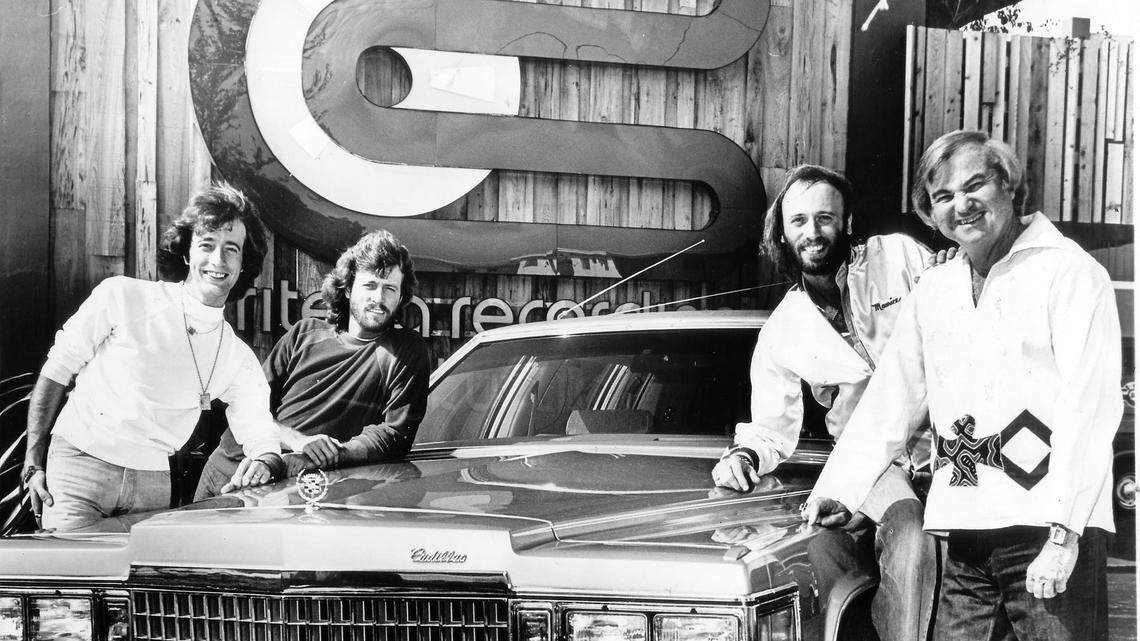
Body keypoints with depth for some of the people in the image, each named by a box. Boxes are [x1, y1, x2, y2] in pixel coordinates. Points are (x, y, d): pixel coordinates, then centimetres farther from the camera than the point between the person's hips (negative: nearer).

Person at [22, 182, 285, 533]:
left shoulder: (238, 358, 6)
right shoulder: (122, 297, -5)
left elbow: (261, 436, 6)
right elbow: (55, 374, 2)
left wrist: (265, 462, -20)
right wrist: (34, 463, -1)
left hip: (153, 481, 3)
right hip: (80, 465, -3)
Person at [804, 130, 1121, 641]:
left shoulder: (1069, 272, -2)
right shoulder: (932, 292, 18)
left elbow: (1090, 407, -10)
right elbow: (888, 402, 20)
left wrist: (1063, 534, -17)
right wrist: (840, 491, 10)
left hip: (1046, 524, -5)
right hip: (963, 531, 5)